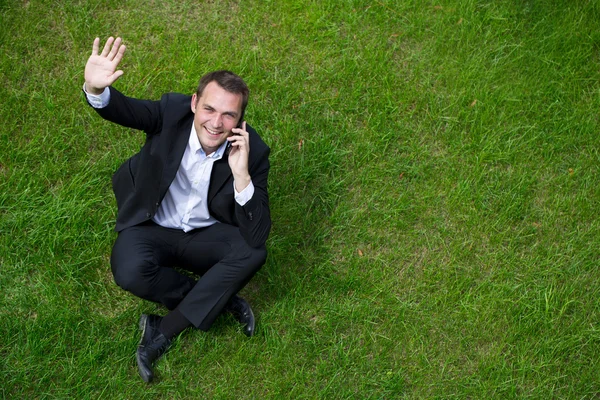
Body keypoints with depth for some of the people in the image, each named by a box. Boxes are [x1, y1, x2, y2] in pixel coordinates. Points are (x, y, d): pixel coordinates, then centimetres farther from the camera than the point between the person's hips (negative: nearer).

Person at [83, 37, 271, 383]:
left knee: (254, 252, -29)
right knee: (129, 270, -33)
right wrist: (96, 89, -56)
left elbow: (257, 235, -25)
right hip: (153, 230, -1)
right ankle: (221, 300, -9)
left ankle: (164, 331, -18)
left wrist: (242, 175, -38)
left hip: (206, 236, 1)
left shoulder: (253, 150, -20)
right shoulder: (173, 111, -18)